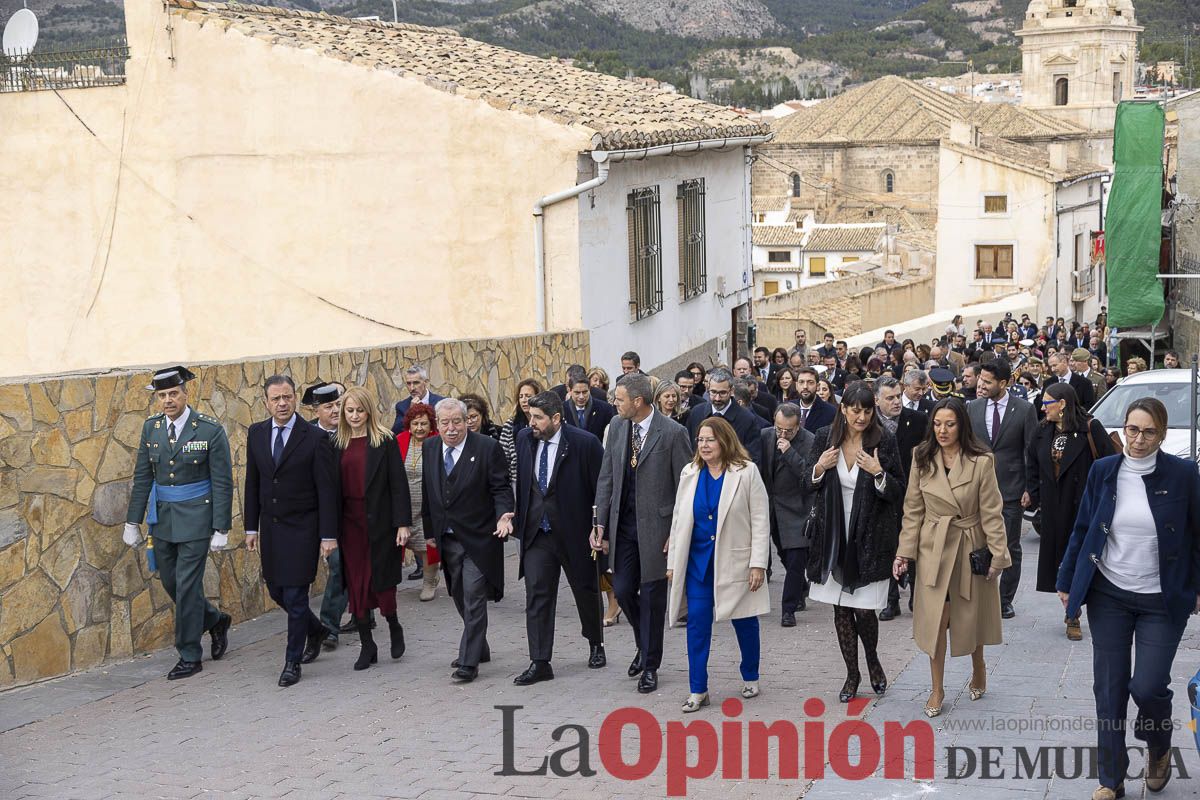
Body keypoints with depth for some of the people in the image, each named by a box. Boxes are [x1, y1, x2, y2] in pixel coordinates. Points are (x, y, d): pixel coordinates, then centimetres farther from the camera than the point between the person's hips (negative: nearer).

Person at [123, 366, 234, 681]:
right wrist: (133, 522, 6)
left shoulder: (210, 430, -11)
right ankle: (215, 621, 36)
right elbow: (142, 477, 9)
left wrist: (221, 529, -12)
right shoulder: (151, 427, 3)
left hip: (195, 517, -5)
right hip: (161, 518, 5)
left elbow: (222, 483, -9)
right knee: (170, 582, 12)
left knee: (187, 585, -4)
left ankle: (189, 656, 8)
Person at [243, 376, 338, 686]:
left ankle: (293, 662, 8)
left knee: (295, 594, -5)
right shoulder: (256, 433, 5)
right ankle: (315, 629, 38)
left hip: (302, 528, -5)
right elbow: (252, 483, 11)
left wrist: (328, 535, -13)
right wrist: (251, 527, 7)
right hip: (270, 527, 5)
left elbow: (326, 490, -9)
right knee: (276, 590, 12)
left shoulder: (315, 438, -10)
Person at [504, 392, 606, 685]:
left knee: (586, 592, 15)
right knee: (537, 597, -3)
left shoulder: (584, 443, -16)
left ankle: (596, 645, 38)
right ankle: (539, 663, 0)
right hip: (537, 533, 3)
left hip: (575, 533, -3)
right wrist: (517, 516, 8)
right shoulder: (524, 439, 0)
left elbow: (602, 488, -11)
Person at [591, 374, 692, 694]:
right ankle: (645, 646, 33)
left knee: (652, 596, 4)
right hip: (623, 524, 5)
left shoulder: (673, 433, -12)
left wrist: (678, 532, -11)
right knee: (623, 590, 6)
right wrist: (601, 523, 4)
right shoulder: (616, 427, 4)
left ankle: (650, 666, 17)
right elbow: (606, 478, 9)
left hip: (656, 527, -5)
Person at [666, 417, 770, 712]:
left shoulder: (746, 472, -7)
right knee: (697, 621, -2)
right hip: (698, 560, 3)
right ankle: (698, 690, 3)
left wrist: (758, 563, -13)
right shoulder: (690, 473, 6)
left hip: (735, 560, -3)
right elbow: (678, 519, 11)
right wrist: (673, 562, 8)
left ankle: (750, 677, 30)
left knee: (745, 621, 10)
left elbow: (760, 520, -8)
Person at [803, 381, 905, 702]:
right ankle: (852, 673, 24)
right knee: (841, 609, 9)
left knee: (864, 609, -5)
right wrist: (819, 468, -11)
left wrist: (878, 474, -21)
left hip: (870, 538, -3)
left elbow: (898, 492, -3)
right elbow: (808, 484, 10)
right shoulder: (825, 438, 0)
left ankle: (873, 660, 24)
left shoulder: (884, 441, -6)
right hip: (833, 536, 3)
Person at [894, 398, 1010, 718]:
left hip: (971, 548, -1)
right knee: (936, 618, -2)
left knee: (971, 616, 13)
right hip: (934, 549, 1)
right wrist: (905, 552, -3)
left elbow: (992, 513, -9)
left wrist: (998, 555, -12)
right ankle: (937, 689, 10)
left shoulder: (981, 461, -11)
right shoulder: (922, 460, -2)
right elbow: (913, 511, 1)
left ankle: (978, 670, 41)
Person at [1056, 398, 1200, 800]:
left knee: (1148, 687, -6)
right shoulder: (1103, 471, -2)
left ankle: (1159, 745, 27)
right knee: (1109, 690, 5)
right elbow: (1082, 529, 6)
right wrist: (1066, 582, 9)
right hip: (1108, 596, 2)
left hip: (1161, 601, -2)